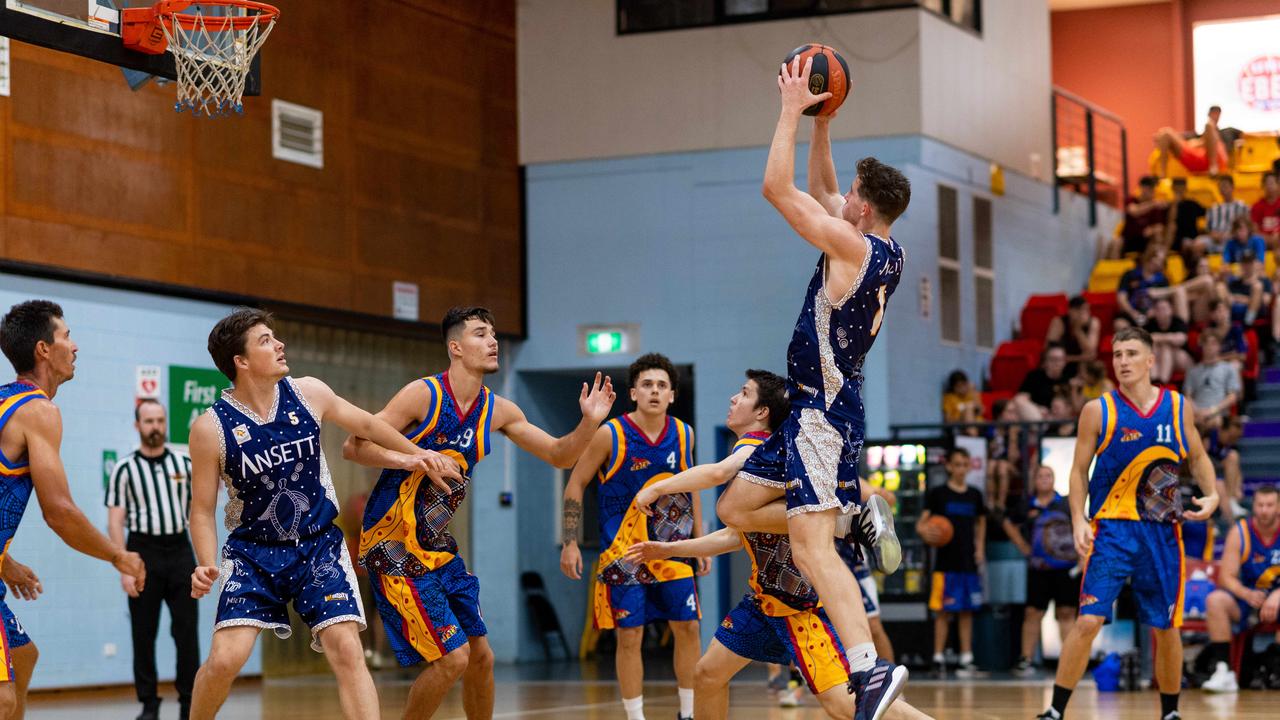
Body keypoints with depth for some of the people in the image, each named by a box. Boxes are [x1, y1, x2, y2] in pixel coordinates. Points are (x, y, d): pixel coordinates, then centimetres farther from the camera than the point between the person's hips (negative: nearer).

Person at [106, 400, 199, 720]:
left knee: (187, 630, -1)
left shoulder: (185, 463, 8)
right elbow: (115, 522, -1)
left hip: (180, 550, 2)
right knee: (144, 634, 2)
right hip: (143, 552, -2)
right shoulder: (125, 468, 1)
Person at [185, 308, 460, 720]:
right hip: (253, 552, -2)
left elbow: (365, 425, 14)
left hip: (319, 544, 2)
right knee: (226, 658, -14)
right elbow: (202, 510, -7)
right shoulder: (211, 428, -15)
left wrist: (417, 454, 20)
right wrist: (207, 566, -22)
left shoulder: (307, 394, -7)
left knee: (347, 651, -12)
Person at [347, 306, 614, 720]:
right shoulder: (424, 395, -15)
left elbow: (558, 455, 11)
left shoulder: (498, 411, 5)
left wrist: (590, 423, -7)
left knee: (480, 655, 10)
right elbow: (353, 447, -17)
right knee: (452, 658, -12)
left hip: (438, 546, 8)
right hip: (393, 545, -7)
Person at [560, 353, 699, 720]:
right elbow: (575, 485, -4)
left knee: (687, 627, 4)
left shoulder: (684, 435, 1)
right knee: (630, 635, -3)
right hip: (623, 552, -4)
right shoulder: (611, 435, -11)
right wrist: (570, 543, -9)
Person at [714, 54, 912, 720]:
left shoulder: (854, 246, -17)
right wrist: (821, 121, 18)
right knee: (735, 508, 16)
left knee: (810, 545, -19)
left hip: (823, 413, -10)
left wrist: (793, 109, -7)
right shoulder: (884, 252, 10)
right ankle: (856, 520, 14)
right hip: (818, 410, 10)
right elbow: (817, 189, 25)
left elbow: (777, 187, -17)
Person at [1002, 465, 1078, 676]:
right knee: (1033, 613, -1)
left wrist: (1082, 558, -3)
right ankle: (1026, 660, 2)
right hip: (1038, 569, 1)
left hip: (1065, 567, -1)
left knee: (1066, 613, 1)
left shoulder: (1066, 504, 2)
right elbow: (1009, 524, 21)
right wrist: (1023, 547, 11)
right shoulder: (1027, 507, 5)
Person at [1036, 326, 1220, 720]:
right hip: (1111, 527, -3)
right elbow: (1079, 470, 1)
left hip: (1162, 531, 3)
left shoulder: (1179, 407, 4)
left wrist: (1211, 494, -1)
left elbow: (1197, 457, 18)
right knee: (1089, 620, -14)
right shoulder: (1099, 411, -4)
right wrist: (1079, 521, -12)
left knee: (1166, 627, 8)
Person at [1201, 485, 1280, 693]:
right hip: (1248, 594, 2)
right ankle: (1223, 672, -29)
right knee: (1216, 600, -28)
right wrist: (1248, 595, -31)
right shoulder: (1240, 532, -8)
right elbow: (1226, 577, -10)